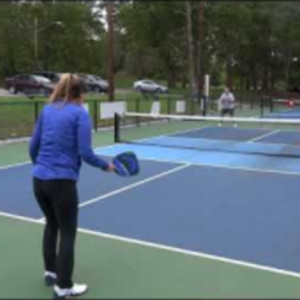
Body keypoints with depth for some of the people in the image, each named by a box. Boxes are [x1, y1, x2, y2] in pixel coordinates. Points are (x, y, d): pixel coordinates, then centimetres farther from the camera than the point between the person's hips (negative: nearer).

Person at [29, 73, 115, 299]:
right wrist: (106, 165, 3)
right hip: (61, 181, -6)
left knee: (52, 224, 26)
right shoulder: (80, 113, -7)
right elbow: (85, 153, -14)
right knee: (68, 233, 8)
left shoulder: (47, 110, 10)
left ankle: (50, 272, 39)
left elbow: (33, 146, 12)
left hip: (39, 179, 7)